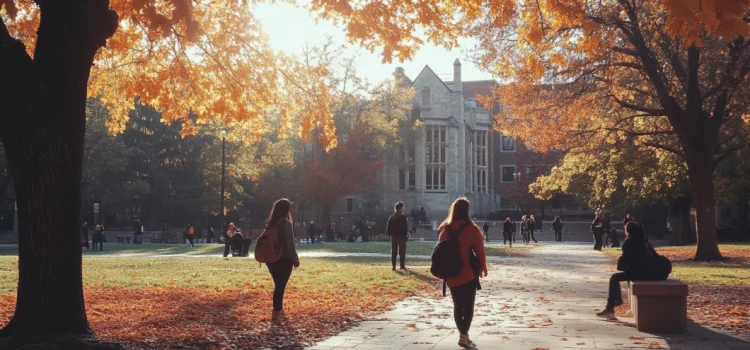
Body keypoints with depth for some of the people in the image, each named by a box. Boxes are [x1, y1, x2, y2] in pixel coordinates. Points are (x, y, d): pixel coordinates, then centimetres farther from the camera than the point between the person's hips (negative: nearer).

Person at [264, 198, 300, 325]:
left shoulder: (270, 223, 7)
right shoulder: (286, 224, -15)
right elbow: (290, 245, -15)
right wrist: (295, 260, -5)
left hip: (272, 259, 7)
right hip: (284, 260, -7)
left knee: (278, 286, 17)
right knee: (280, 286, 0)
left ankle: (279, 312, 26)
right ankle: (276, 314, 2)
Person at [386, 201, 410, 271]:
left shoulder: (391, 217, 5)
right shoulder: (403, 217, -9)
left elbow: (388, 227, 5)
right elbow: (406, 228, -11)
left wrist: (388, 234, 12)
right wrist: (406, 235, -5)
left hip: (393, 236, 4)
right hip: (401, 236, -4)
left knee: (393, 251, 8)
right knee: (402, 251, 3)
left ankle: (394, 266, 5)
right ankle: (402, 266, 2)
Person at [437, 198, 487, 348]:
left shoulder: (445, 229, 2)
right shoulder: (472, 229, -9)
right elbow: (480, 250, -6)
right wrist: (483, 268, 10)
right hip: (468, 274, -4)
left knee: (458, 306, 14)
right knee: (468, 306, 1)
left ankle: (462, 334, 17)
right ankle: (464, 335, -11)